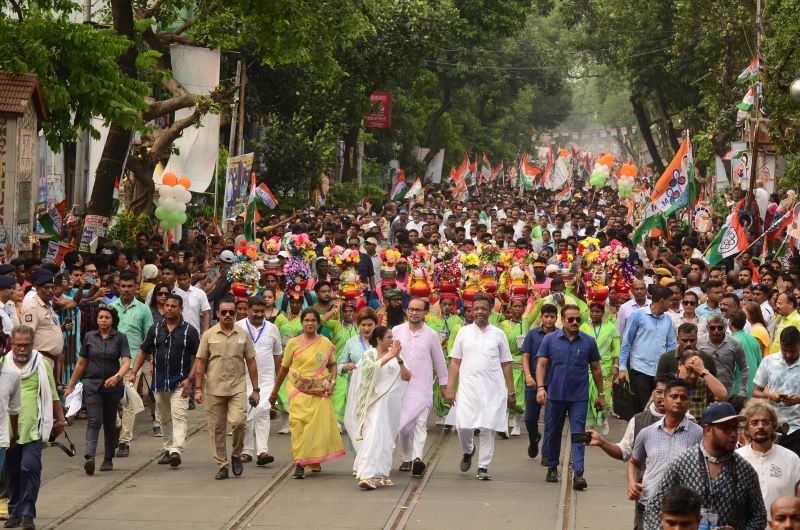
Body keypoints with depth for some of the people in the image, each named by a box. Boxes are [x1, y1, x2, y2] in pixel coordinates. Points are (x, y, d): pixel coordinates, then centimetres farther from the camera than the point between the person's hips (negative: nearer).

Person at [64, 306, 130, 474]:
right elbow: (81, 363, 13)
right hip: (91, 384, 0)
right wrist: (70, 385, 13)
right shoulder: (89, 337, 5)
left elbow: (126, 362, -11)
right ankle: (89, 457, -28)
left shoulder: (120, 338, -1)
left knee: (109, 423, 11)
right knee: (94, 421, -14)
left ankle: (108, 459, 21)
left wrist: (117, 376, -31)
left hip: (112, 386, 0)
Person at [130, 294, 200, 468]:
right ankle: (167, 449, 23)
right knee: (165, 418, 13)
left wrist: (189, 379, -11)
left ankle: (176, 450, -26)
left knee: (179, 416, -15)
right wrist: (134, 372, 2)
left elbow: (198, 358, -2)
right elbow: (143, 351, 13)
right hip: (159, 381, 4)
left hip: (179, 383, -4)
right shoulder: (155, 329, 9)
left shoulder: (189, 331, -2)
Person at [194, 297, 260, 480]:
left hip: (237, 387, 0)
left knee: (238, 421, -18)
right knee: (217, 429, 3)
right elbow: (200, 362, 5)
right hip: (214, 388, 0)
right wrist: (198, 388, -1)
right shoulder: (209, 335, 4)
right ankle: (222, 465, 13)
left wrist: (255, 389, 6)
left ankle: (236, 454, 6)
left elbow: (251, 362, 9)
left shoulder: (243, 335, 6)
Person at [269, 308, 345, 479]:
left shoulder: (326, 343, 6)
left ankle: (315, 462, 17)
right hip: (298, 390, -1)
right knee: (299, 424, -12)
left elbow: (332, 365, 17)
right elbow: (284, 368, 10)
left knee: (319, 425, -1)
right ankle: (299, 464, -13)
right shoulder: (293, 343, 3)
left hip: (320, 392, 1)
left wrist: (332, 382, -1)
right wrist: (275, 391, 14)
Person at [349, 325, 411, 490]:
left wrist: (398, 358, -11)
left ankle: (380, 474, 16)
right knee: (374, 436, -15)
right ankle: (367, 475, -19)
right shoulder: (369, 354, 0)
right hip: (375, 401, -5)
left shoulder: (394, 356, 11)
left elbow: (407, 377, 3)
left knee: (386, 439, 7)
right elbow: (372, 367, -22)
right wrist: (390, 356, -24)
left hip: (391, 402, 5)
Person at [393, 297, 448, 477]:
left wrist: (444, 383, 13)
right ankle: (406, 458, 21)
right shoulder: (396, 331, 4)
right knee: (402, 423, 9)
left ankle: (417, 458, -26)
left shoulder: (431, 335, 2)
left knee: (420, 423, -14)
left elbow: (439, 360, 10)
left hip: (422, 387, -2)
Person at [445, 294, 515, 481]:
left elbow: (506, 365, 10)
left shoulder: (498, 334, 9)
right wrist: (450, 388, 2)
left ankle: (483, 467, 8)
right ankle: (468, 451, 24)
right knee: (464, 426, -7)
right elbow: (455, 363, 9)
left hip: (492, 390, 0)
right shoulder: (464, 332, 9)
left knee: (488, 428, -2)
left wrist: (511, 392, 7)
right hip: (468, 388, 0)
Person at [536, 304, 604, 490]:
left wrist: (601, 394, 11)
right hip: (555, 395, 1)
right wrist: (540, 387, -13)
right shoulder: (550, 339, 1)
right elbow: (541, 365, 0)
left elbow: (596, 368, 10)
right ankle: (552, 468, 27)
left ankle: (578, 474, -11)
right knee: (553, 433, 11)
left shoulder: (588, 342, 3)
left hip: (579, 397, -1)